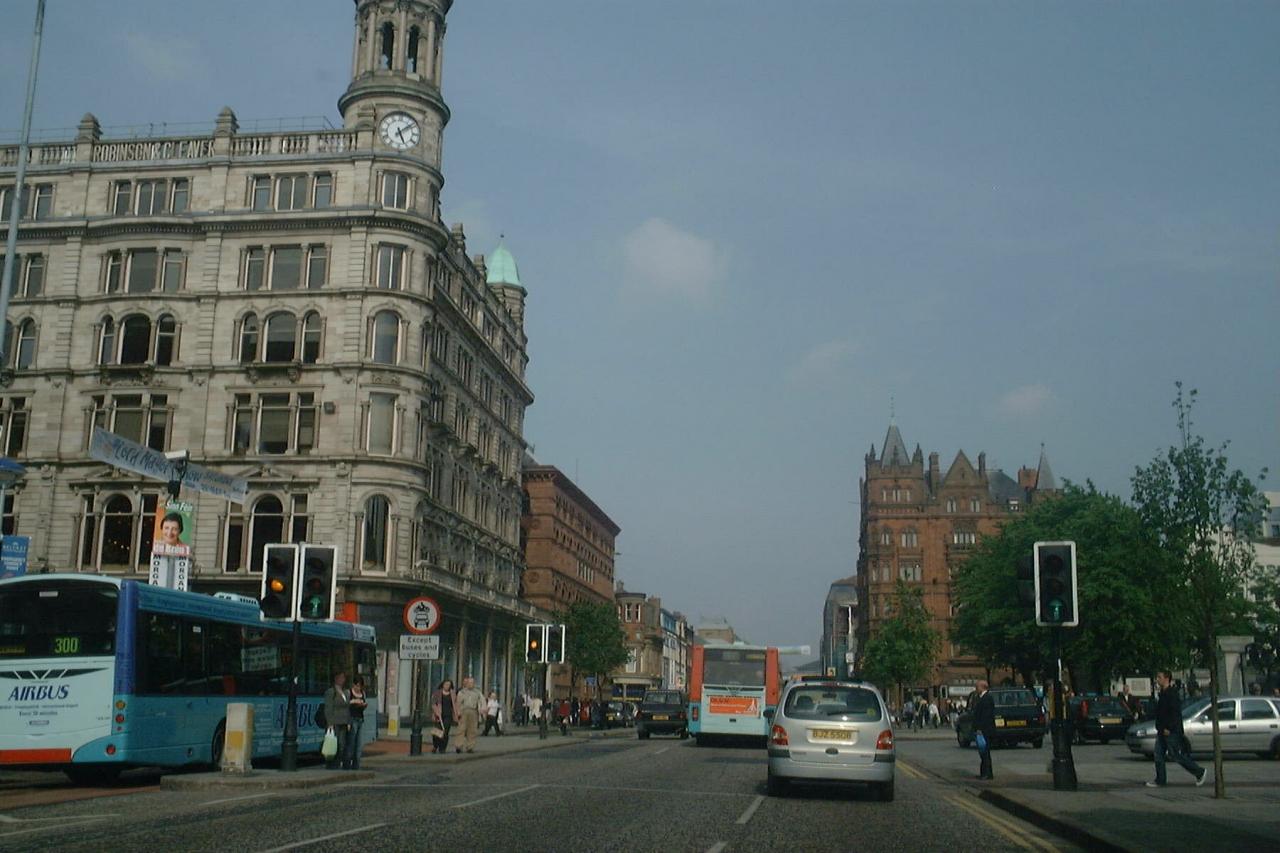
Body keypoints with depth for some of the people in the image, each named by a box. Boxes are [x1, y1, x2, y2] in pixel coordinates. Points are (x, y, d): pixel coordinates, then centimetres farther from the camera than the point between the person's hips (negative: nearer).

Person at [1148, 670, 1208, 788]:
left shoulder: (1172, 694, -16)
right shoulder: (1163, 693, 15)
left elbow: (1175, 712, -23)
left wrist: (1168, 728, -24)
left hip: (1171, 732, -10)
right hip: (1162, 731, 10)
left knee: (1176, 755, -4)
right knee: (1159, 755, 5)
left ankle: (1200, 772, 10)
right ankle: (1160, 780, 8)